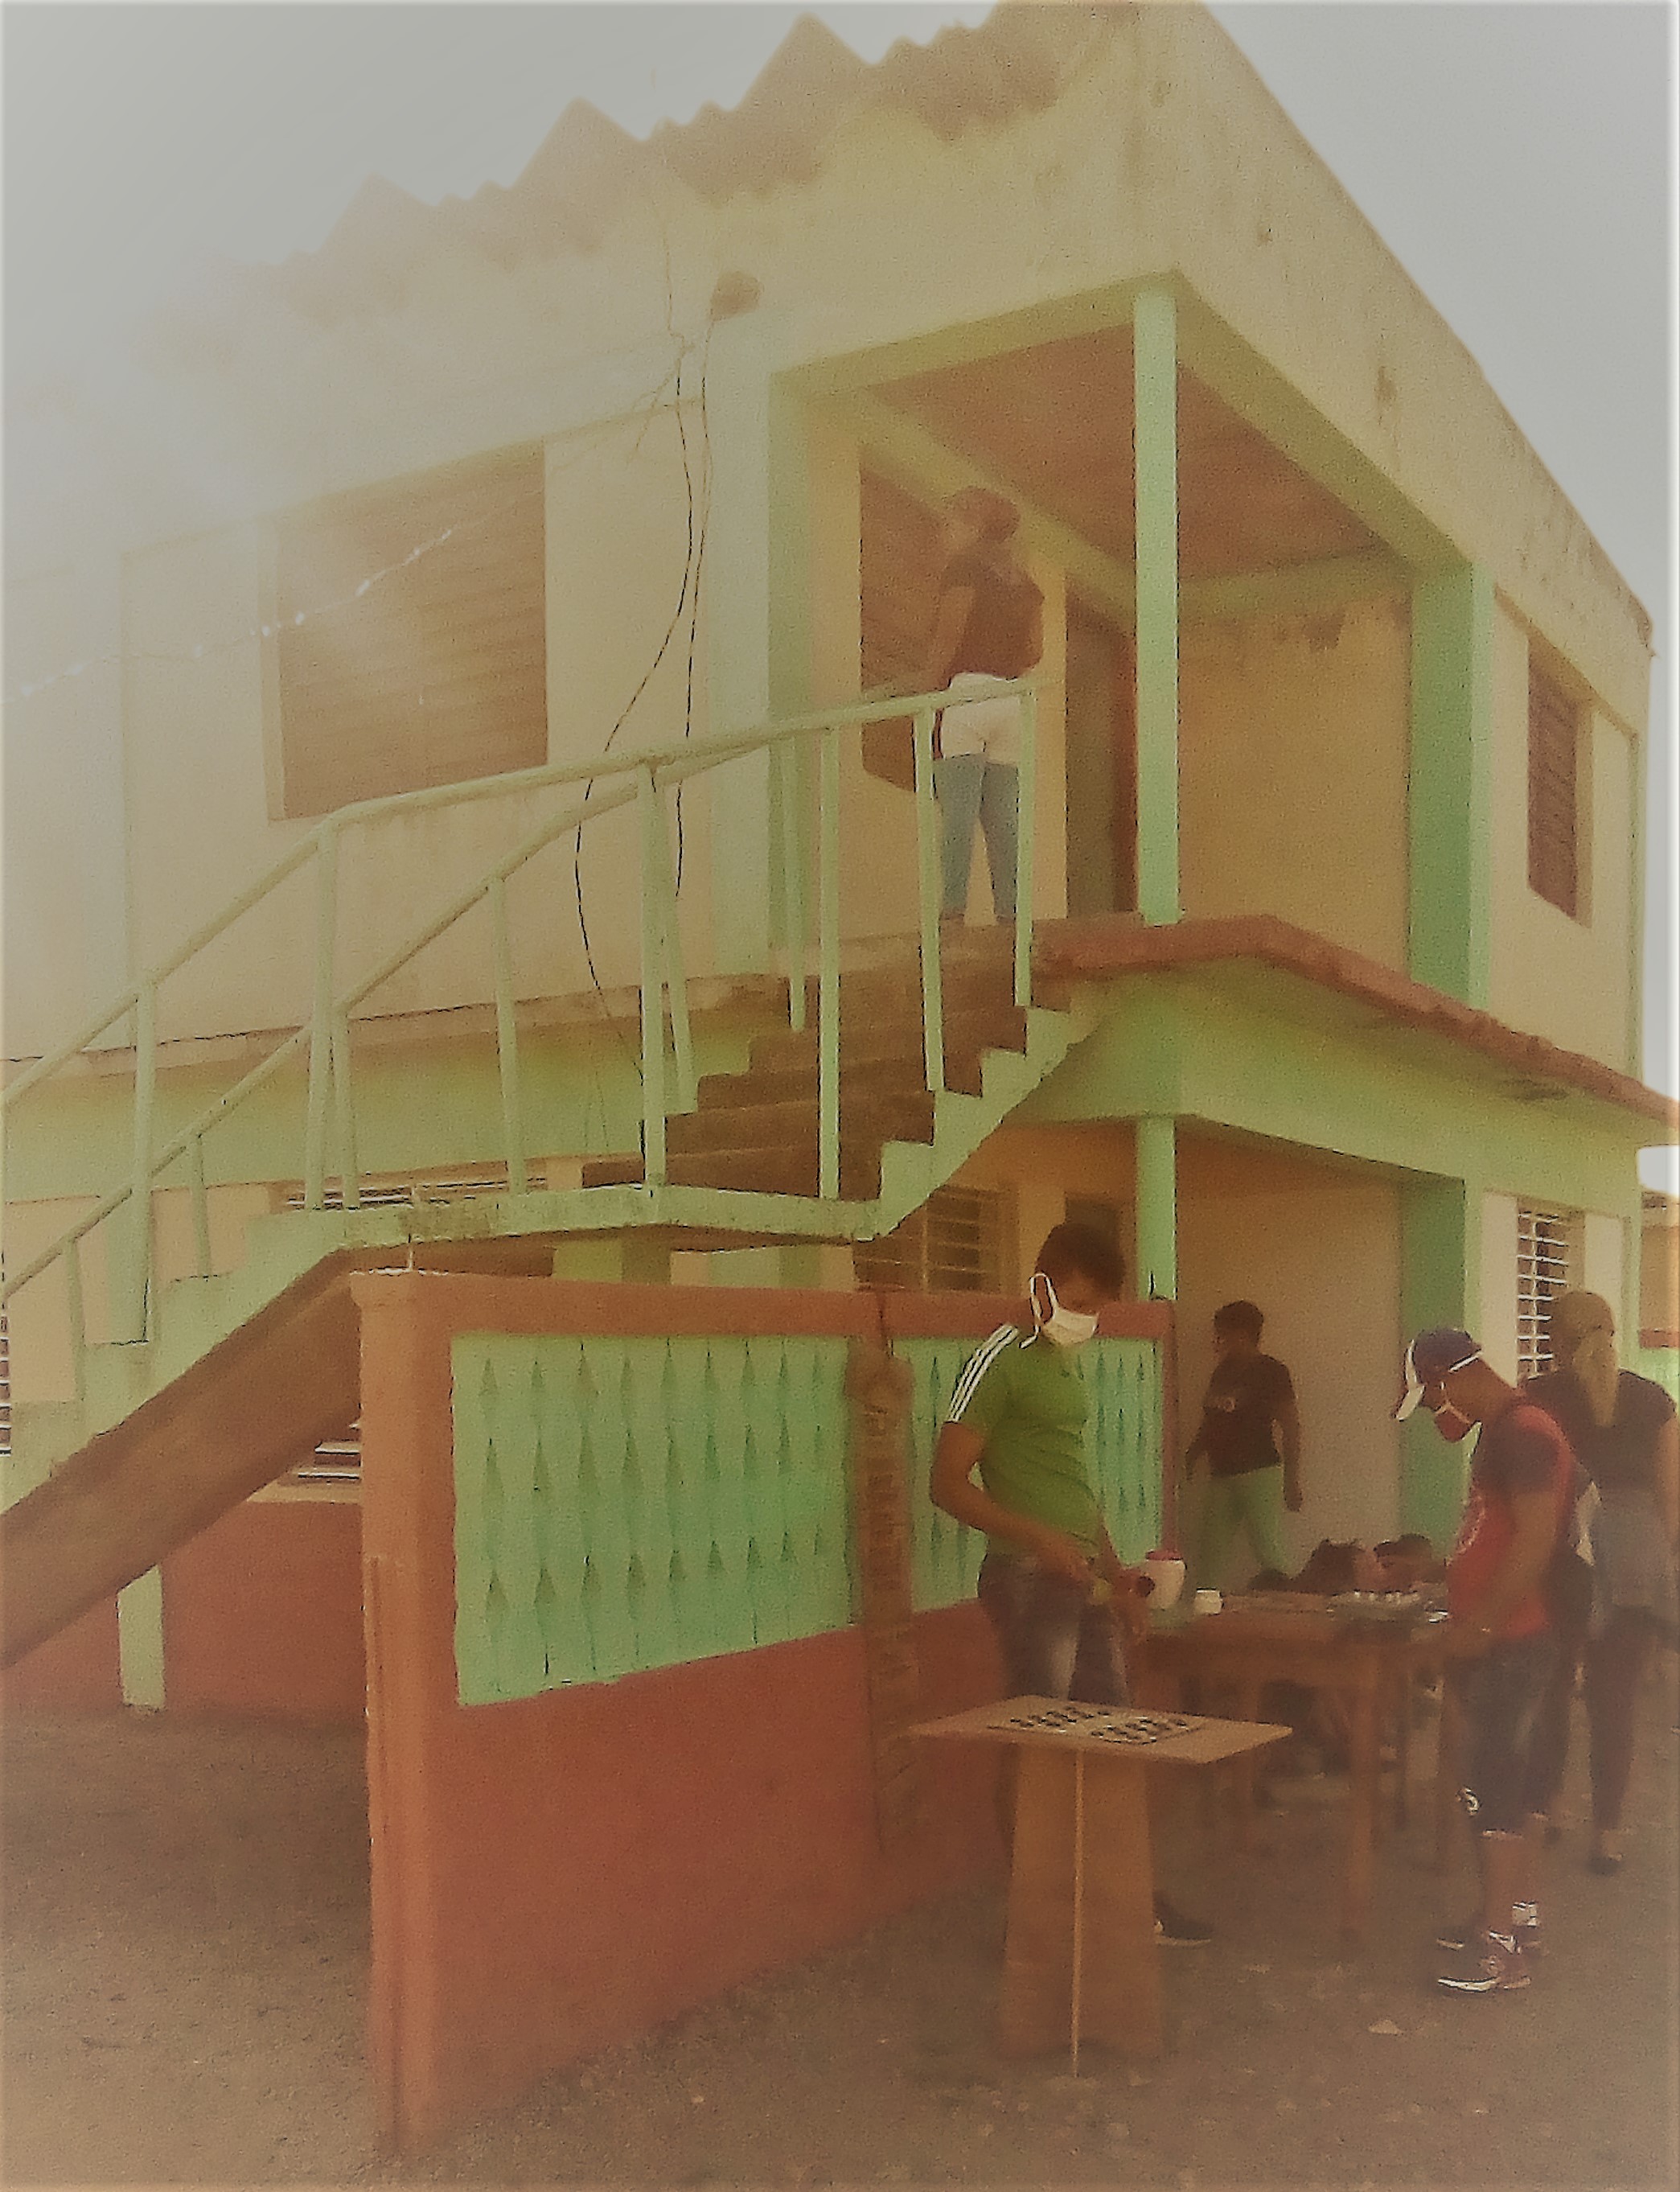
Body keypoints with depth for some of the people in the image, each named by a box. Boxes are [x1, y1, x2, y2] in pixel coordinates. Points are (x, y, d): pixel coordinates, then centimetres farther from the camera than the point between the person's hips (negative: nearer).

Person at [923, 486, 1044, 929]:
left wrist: (929, 693, -6)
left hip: (964, 693, -6)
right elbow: (1035, 651, 15)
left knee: (958, 814, -12)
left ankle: (953, 910, -19)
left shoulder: (965, 566, 0)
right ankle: (1009, 913, 0)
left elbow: (947, 637, -9)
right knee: (1003, 818, 4)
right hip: (1012, 702, 7)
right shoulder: (1022, 580, 19)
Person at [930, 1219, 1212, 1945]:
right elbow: (948, 1484, -15)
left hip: (1084, 1581, 9)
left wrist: (1115, 1569, 20)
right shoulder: (999, 1364, -11)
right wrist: (1039, 1539, -23)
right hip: (1029, 1579, -8)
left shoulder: (1066, 1366, 16)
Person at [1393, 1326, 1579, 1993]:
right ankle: (1520, 1913, 28)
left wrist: (1480, 1626, -21)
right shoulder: (1501, 1432, 14)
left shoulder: (1524, 1432, -18)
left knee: (1491, 1786, -7)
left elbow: (1535, 1539, -25)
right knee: (1504, 1778, 17)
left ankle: (1500, 1945, -2)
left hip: (1509, 1644, -10)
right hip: (1497, 1644, 10)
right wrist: (1465, 1623, 17)